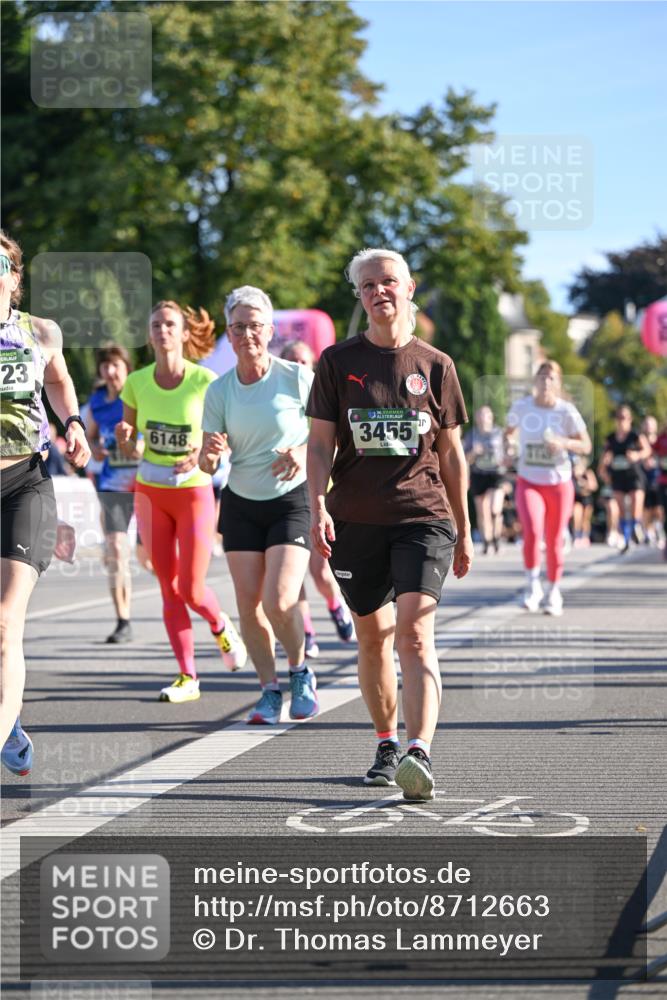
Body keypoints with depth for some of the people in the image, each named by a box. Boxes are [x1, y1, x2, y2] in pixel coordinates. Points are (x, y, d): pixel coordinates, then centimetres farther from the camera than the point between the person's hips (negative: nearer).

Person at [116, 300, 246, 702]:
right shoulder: (137, 383, -1)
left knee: (192, 590, -6)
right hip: (150, 492, 3)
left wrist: (205, 453, -24)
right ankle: (188, 676, 10)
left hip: (194, 492, -3)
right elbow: (130, 449, 6)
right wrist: (124, 439, -17)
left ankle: (221, 625, 29)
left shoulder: (205, 382, -10)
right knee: (169, 590, 2)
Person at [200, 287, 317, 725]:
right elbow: (207, 463, -1)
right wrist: (211, 454, -24)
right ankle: (270, 691, 15)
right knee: (249, 603, -2)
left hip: (291, 500, -3)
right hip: (241, 504, 3)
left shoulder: (296, 377, -9)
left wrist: (305, 451, -20)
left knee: (280, 600, -15)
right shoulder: (219, 390, -1)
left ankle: (301, 672, 12)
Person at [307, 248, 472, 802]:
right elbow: (320, 443, 4)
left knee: (415, 635, -17)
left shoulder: (435, 365, 6)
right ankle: (387, 745, 27)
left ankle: (420, 753, -27)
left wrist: (464, 530, 14)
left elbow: (451, 452, 12)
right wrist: (317, 506, -12)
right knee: (373, 637, 10)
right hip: (355, 521, 2)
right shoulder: (338, 361, 5)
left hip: (423, 516, -2)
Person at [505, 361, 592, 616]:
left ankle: (554, 592, 30)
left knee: (554, 542, 8)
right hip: (528, 482, 0)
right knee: (532, 531, -25)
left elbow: (585, 446, -6)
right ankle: (532, 586, -7)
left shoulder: (567, 411, -8)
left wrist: (563, 443, -23)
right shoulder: (521, 406, -3)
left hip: (559, 484, 0)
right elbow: (510, 429, 19)